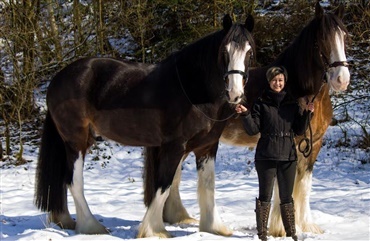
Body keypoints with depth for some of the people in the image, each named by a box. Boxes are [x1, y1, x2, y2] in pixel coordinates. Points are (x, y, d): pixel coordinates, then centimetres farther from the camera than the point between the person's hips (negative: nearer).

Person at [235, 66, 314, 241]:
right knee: (265, 196, 2)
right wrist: (245, 115, -19)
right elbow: (253, 130, -4)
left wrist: (307, 113, -5)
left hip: (288, 155, 2)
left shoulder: (292, 103, 8)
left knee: (287, 197, 9)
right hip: (266, 156, -2)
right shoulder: (261, 103, 1)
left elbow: (299, 130, 7)